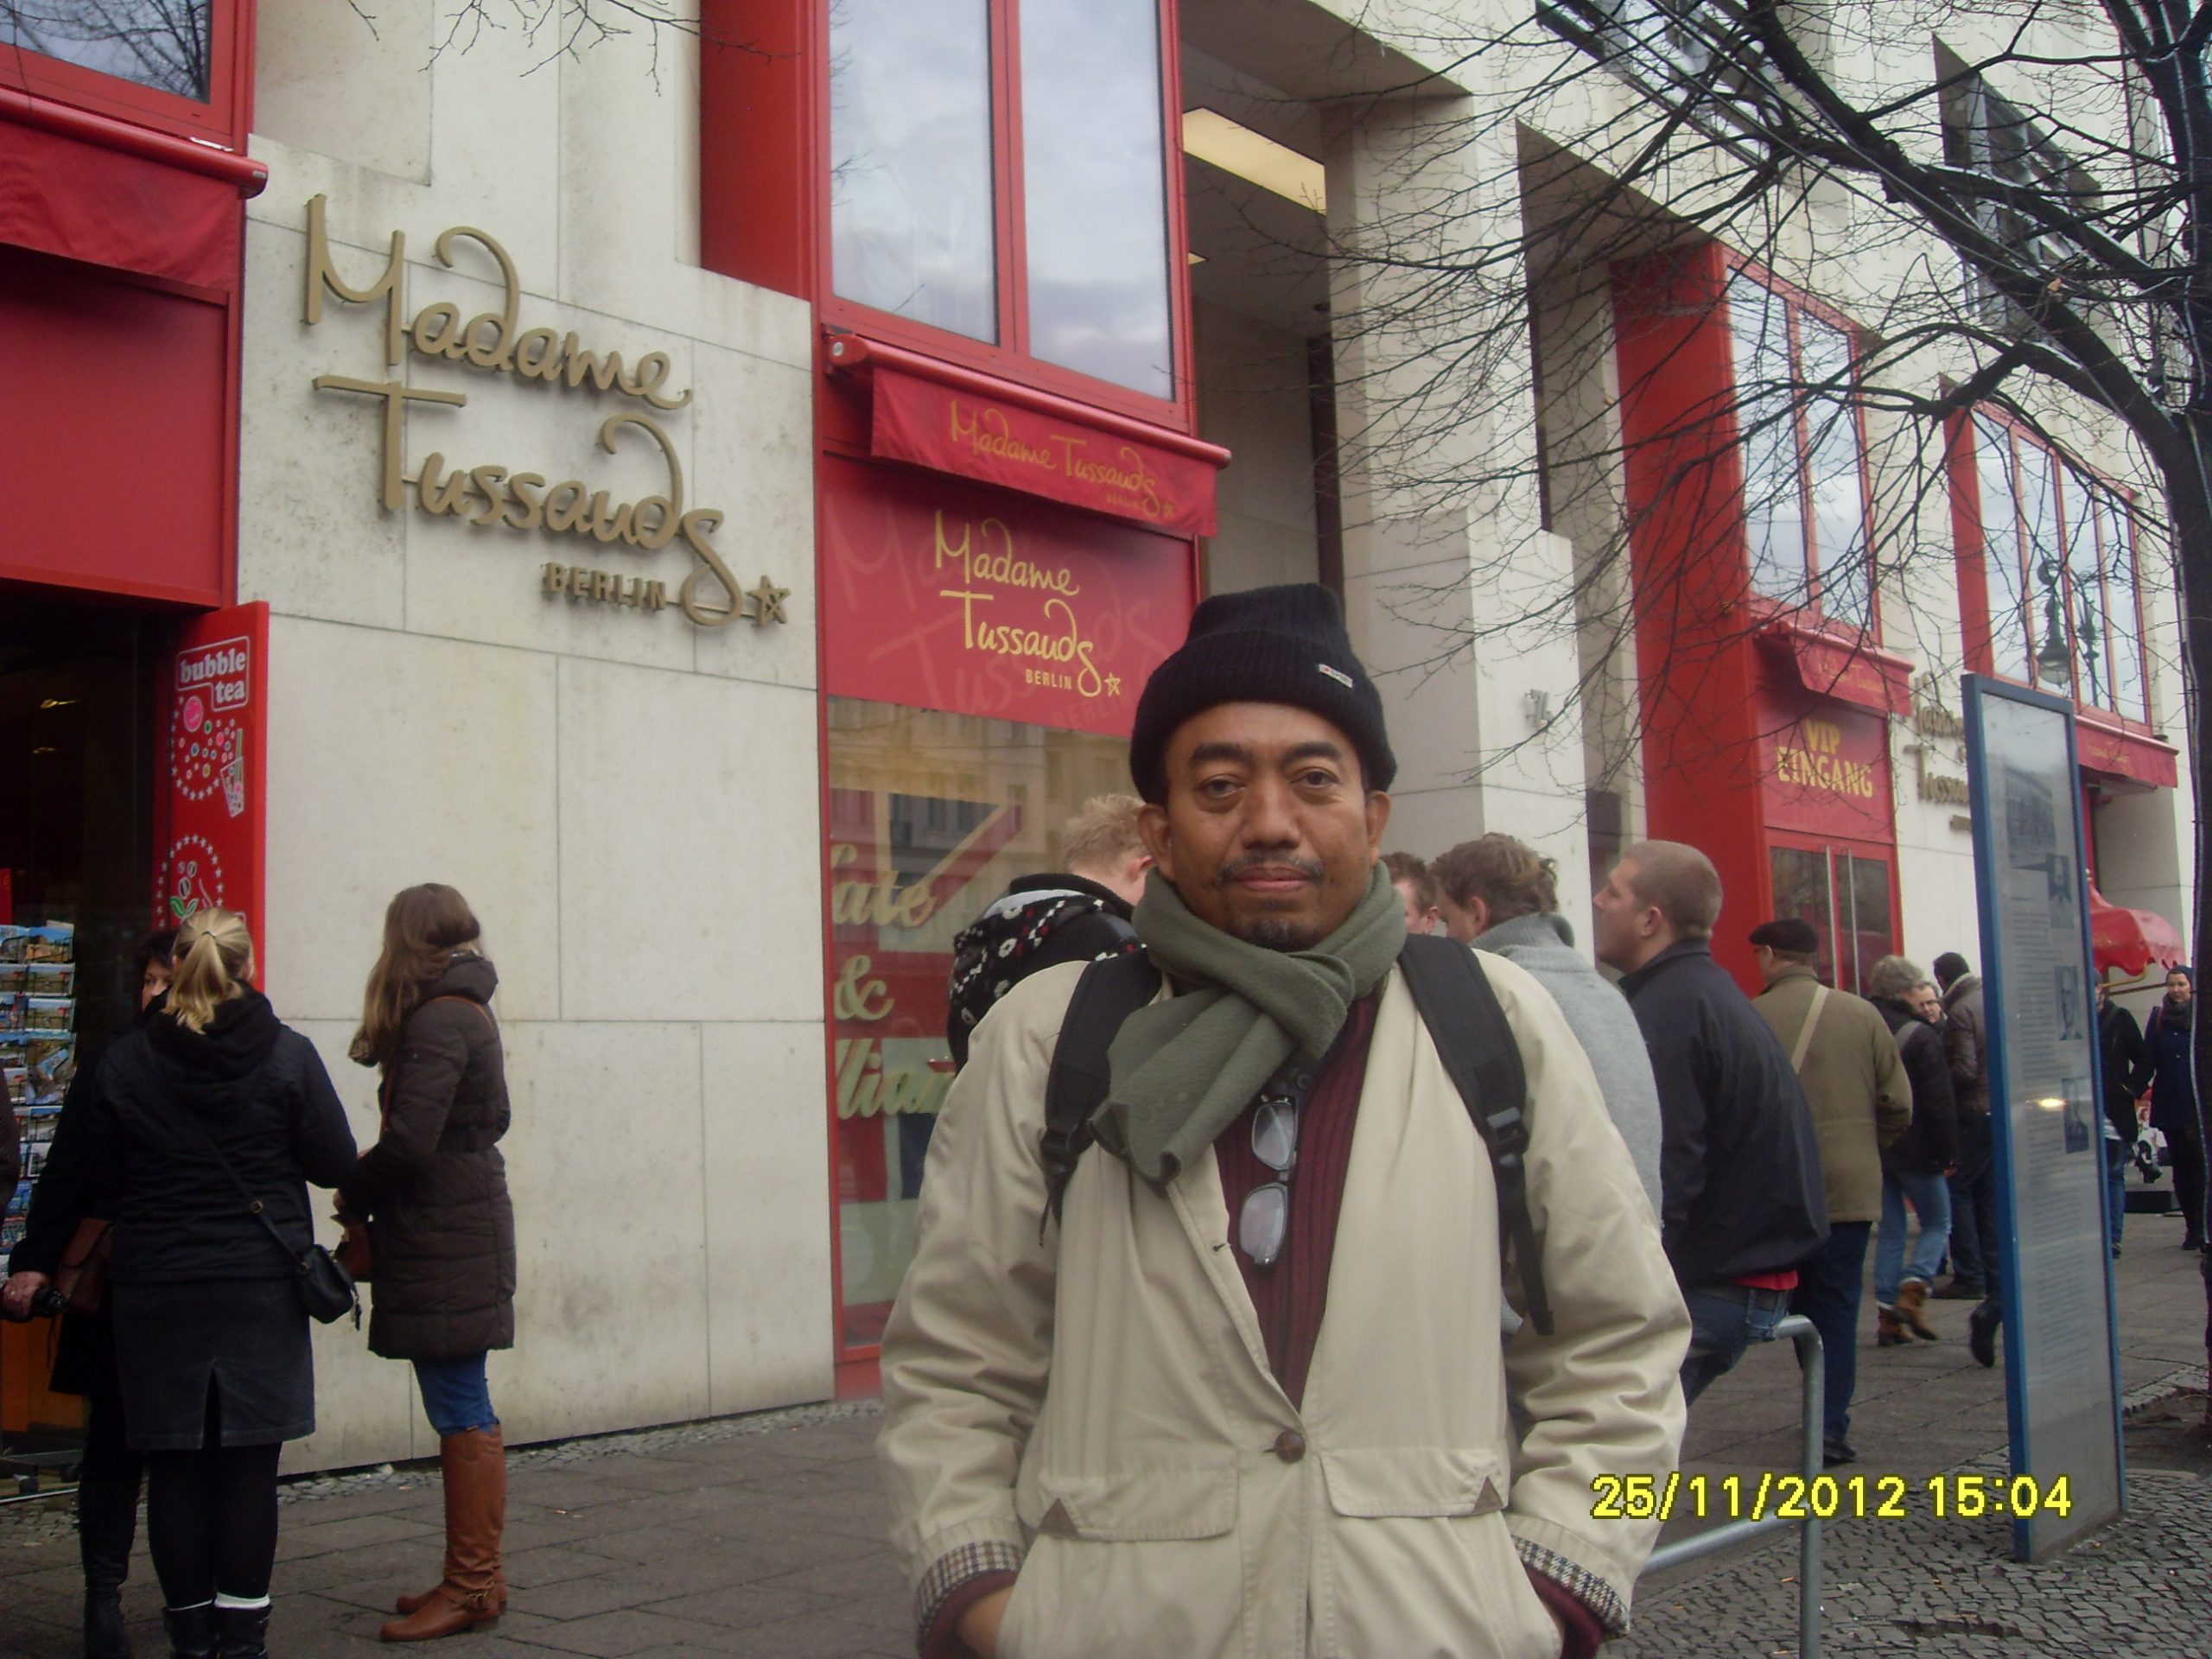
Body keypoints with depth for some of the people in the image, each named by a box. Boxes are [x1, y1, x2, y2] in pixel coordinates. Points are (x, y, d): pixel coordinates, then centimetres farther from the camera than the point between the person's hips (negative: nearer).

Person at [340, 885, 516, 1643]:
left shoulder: (437, 1021, -14)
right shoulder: (468, 1012, 15)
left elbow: (410, 1141, -22)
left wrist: (353, 1197, -3)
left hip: (444, 1243, -10)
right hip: (469, 1231, 10)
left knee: (461, 1415, -4)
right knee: (464, 1413, 13)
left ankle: (470, 1588, 2)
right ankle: (474, 1578, 21)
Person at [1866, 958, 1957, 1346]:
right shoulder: (1921, 1035, -11)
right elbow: (1940, 1104, -13)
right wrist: (1949, 1153, -6)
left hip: (1873, 1150, 5)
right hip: (1915, 1149, -5)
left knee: (1890, 1231, 10)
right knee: (1937, 1222, 9)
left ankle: (1888, 1314, 4)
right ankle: (1913, 1291, -10)